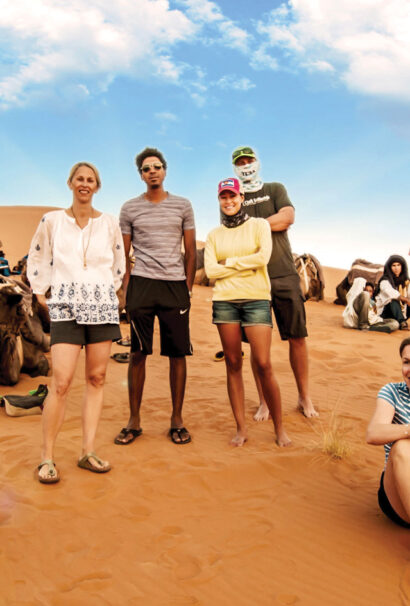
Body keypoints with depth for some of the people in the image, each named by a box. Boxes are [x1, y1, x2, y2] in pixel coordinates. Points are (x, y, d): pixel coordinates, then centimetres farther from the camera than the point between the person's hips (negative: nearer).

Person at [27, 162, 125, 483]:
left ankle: (88, 452, 13)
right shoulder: (52, 220, 6)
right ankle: (47, 457, 3)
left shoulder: (110, 223, 9)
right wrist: (40, 292, 8)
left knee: (97, 378, 3)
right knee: (61, 381, -11)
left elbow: (119, 262, 20)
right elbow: (36, 258, 14)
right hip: (65, 305, -2)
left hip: (102, 306, 3)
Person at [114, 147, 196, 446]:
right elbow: (124, 254, 11)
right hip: (141, 285, 0)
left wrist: (188, 288, 4)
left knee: (178, 353, 1)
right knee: (138, 353, 1)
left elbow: (191, 251, 11)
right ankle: (134, 421, 12)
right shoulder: (130, 208, 10)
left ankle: (177, 419, 13)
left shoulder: (183, 206, 11)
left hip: (175, 284, 1)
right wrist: (126, 288, 1)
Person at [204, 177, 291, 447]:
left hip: (256, 299, -2)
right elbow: (211, 270, 1)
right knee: (233, 364, 4)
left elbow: (263, 256, -9)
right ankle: (241, 428, 14)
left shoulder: (259, 225, 8)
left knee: (263, 365, -7)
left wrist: (229, 263, -1)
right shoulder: (214, 235, 14)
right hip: (224, 301, 3)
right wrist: (247, 267, -4)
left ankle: (279, 427, 8)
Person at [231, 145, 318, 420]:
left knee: (297, 337, 1)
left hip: (285, 275, 0)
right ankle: (264, 403, 14)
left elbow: (288, 217, -4)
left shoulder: (276, 189, 14)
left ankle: (305, 398, 16)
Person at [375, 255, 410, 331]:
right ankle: (402, 323, -52)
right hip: (384, 312, -5)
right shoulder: (385, 281, -8)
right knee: (394, 301, -35)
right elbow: (392, 293, -25)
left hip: (400, 311, 5)